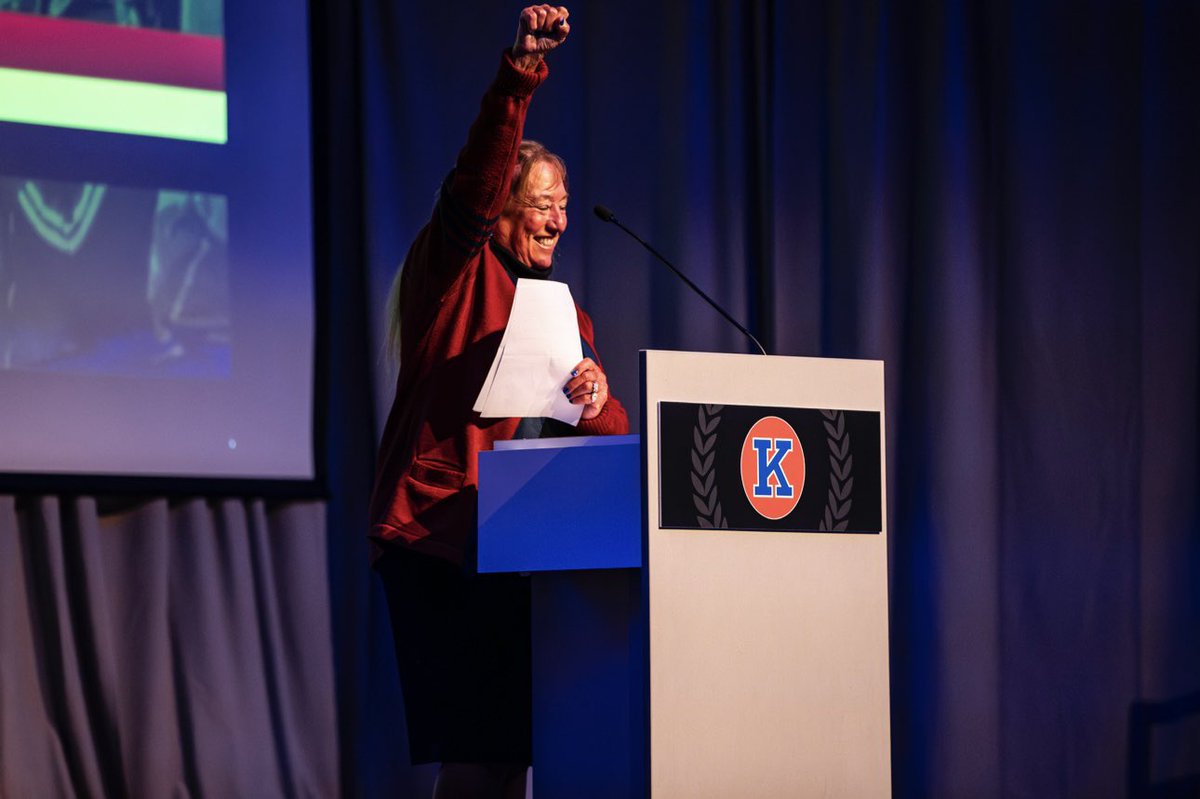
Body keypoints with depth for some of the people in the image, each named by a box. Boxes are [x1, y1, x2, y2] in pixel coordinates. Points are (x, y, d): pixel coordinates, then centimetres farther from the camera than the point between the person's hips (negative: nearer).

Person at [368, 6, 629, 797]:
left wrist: (596, 402, -8)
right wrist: (518, 76, -31)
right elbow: (475, 184, -18)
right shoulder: (454, 272, 1)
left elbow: (612, 432, 16)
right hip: (438, 534, -7)